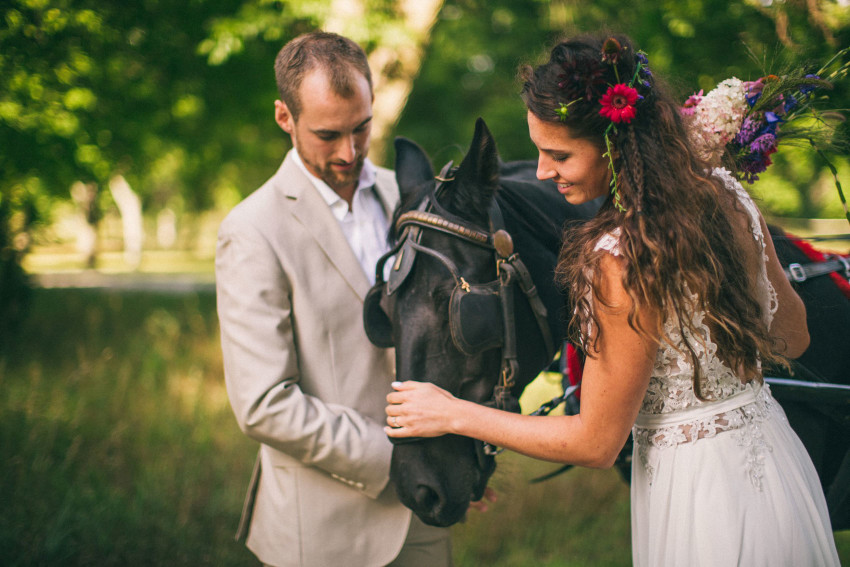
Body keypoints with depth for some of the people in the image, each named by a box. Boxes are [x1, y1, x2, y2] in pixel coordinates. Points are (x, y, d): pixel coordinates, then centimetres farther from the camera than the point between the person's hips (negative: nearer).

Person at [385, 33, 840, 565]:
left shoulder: (623, 260, -28)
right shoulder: (728, 193, -6)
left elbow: (597, 443, -17)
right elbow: (791, 338, 8)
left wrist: (453, 414, -11)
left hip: (705, 506, -8)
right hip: (778, 462, 8)